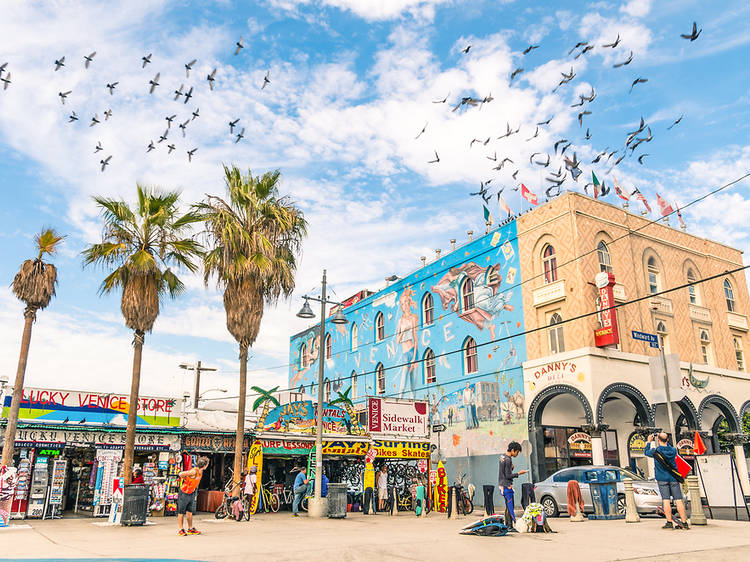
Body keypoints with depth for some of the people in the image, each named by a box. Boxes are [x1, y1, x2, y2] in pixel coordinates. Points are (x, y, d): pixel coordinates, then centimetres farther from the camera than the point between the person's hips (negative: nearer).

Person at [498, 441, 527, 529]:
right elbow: (508, 476, -19)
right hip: (507, 485, -10)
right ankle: (516, 524, -7)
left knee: (508, 506, 12)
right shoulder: (508, 460, -19)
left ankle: (507, 525, 15)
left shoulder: (502, 456, 10)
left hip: (502, 484, 10)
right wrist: (518, 473, -9)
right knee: (510, 506, -8)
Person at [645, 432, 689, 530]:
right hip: (673, 478, 2)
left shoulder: (656, 451, -7)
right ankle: (684, 523, 2)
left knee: (666, 500, -2)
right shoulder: (673, 451, -2)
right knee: (678, 500, 2)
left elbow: (647, 452, 14)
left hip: (662, 479, -2)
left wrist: (649, 441, 25)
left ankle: (669, 522, -6)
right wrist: (666, 442, 27)